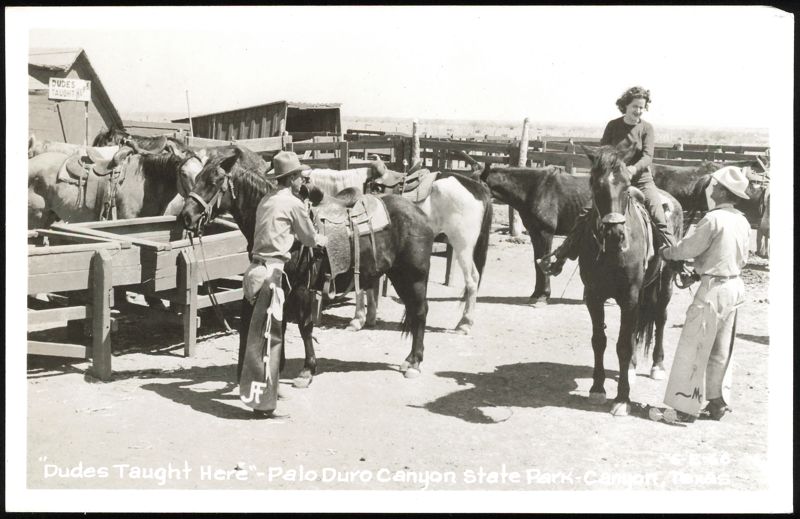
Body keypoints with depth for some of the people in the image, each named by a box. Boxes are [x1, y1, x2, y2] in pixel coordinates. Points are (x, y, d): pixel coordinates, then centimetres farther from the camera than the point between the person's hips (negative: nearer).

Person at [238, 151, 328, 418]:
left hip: (254, 269, 8)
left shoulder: (266, 201, 17)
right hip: (271, 272, -8)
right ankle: (262, 401, -5)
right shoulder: (295, 204, -5)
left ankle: (250, 387, 32)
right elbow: (310, 239, 5)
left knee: (251, 333, 18)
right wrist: (324, 239, 27)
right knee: (268, 337, -6)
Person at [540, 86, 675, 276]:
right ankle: (560, 256, -6)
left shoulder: (647, 128, -1)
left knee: (659, 219, -18)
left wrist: (633, 169, -32)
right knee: (585, 214, -10)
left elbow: (647, 156, -12)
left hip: (641, 180, -1)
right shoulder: (613, 125, 4)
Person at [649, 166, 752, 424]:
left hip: (713, 288, -8)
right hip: (735, 286, 8)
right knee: (722, 349, 16)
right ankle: (718, 402, 24)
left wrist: (666, 252, 7)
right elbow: (742, 258, 15)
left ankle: (683, 407, 0)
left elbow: (688, 248, -13)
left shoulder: (713, 219, -18)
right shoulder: (743, 222, 7)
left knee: (692, 347, -2)